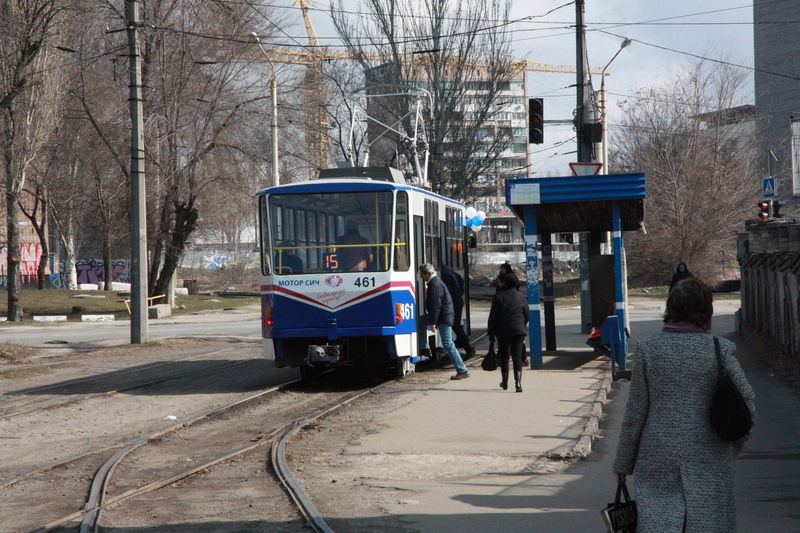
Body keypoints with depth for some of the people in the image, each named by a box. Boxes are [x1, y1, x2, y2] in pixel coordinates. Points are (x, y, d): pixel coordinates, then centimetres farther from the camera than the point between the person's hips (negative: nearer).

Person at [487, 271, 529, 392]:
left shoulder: (499, 297, -7)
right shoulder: (520, 297, 5)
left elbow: (493, 316, -7)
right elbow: (527, 315, 10)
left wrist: (491, 332, 0)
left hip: (503, 331, -2)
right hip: (519, 330, 2)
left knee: (503, 356, 14)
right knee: (517, 356, 0)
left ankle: (505, 382, 23)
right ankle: (518, 383, -15)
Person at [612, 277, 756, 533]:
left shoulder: (648, 348, -4)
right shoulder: (720, 349, -6)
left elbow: (635, 411, 0)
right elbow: (746, 400, -4)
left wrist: (623, 461, 9)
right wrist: (733, 445, 13)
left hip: (658, 458, 0)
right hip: (709, 462, 0)